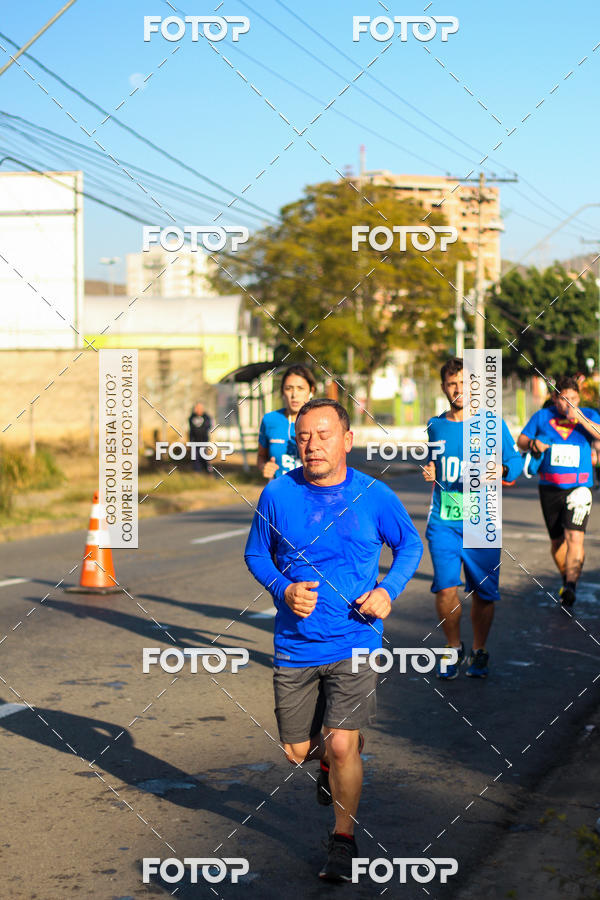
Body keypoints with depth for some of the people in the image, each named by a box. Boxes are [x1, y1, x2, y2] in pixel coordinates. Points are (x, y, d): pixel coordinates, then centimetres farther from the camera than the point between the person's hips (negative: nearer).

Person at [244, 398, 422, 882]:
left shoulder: (374, 496, -6)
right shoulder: (277, 494, -5)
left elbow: (410, 545, 10)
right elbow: (256, 554, 8)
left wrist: (387, 591, -8)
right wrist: (282, 589, -11)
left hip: (355, 643, -2)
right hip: (295, 645, 2)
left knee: (342, 746, -11)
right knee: (298, 750, 8)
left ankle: (344, 840, 11)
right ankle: (331, 760, 46)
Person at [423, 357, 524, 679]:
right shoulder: (435, 426, 10)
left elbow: (516, 460, 5)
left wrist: (498, 469, -16)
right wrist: (429, 473, 6)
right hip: (443, 522, 1)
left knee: (483, 593, 4)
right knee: (446, 588, -12)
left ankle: (479, 652, 26)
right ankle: (453, 648, 11)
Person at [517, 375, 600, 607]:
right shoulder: (541, 416, 4)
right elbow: (521, 440, 12)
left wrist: (580, 419, -26)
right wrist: (533, 443, -10)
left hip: (578, 487, -2)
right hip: (550, 488, 3)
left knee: (574, 536, -18)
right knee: (557, 540, 11)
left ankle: (570, 586, -23)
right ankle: (566, 578, 32)